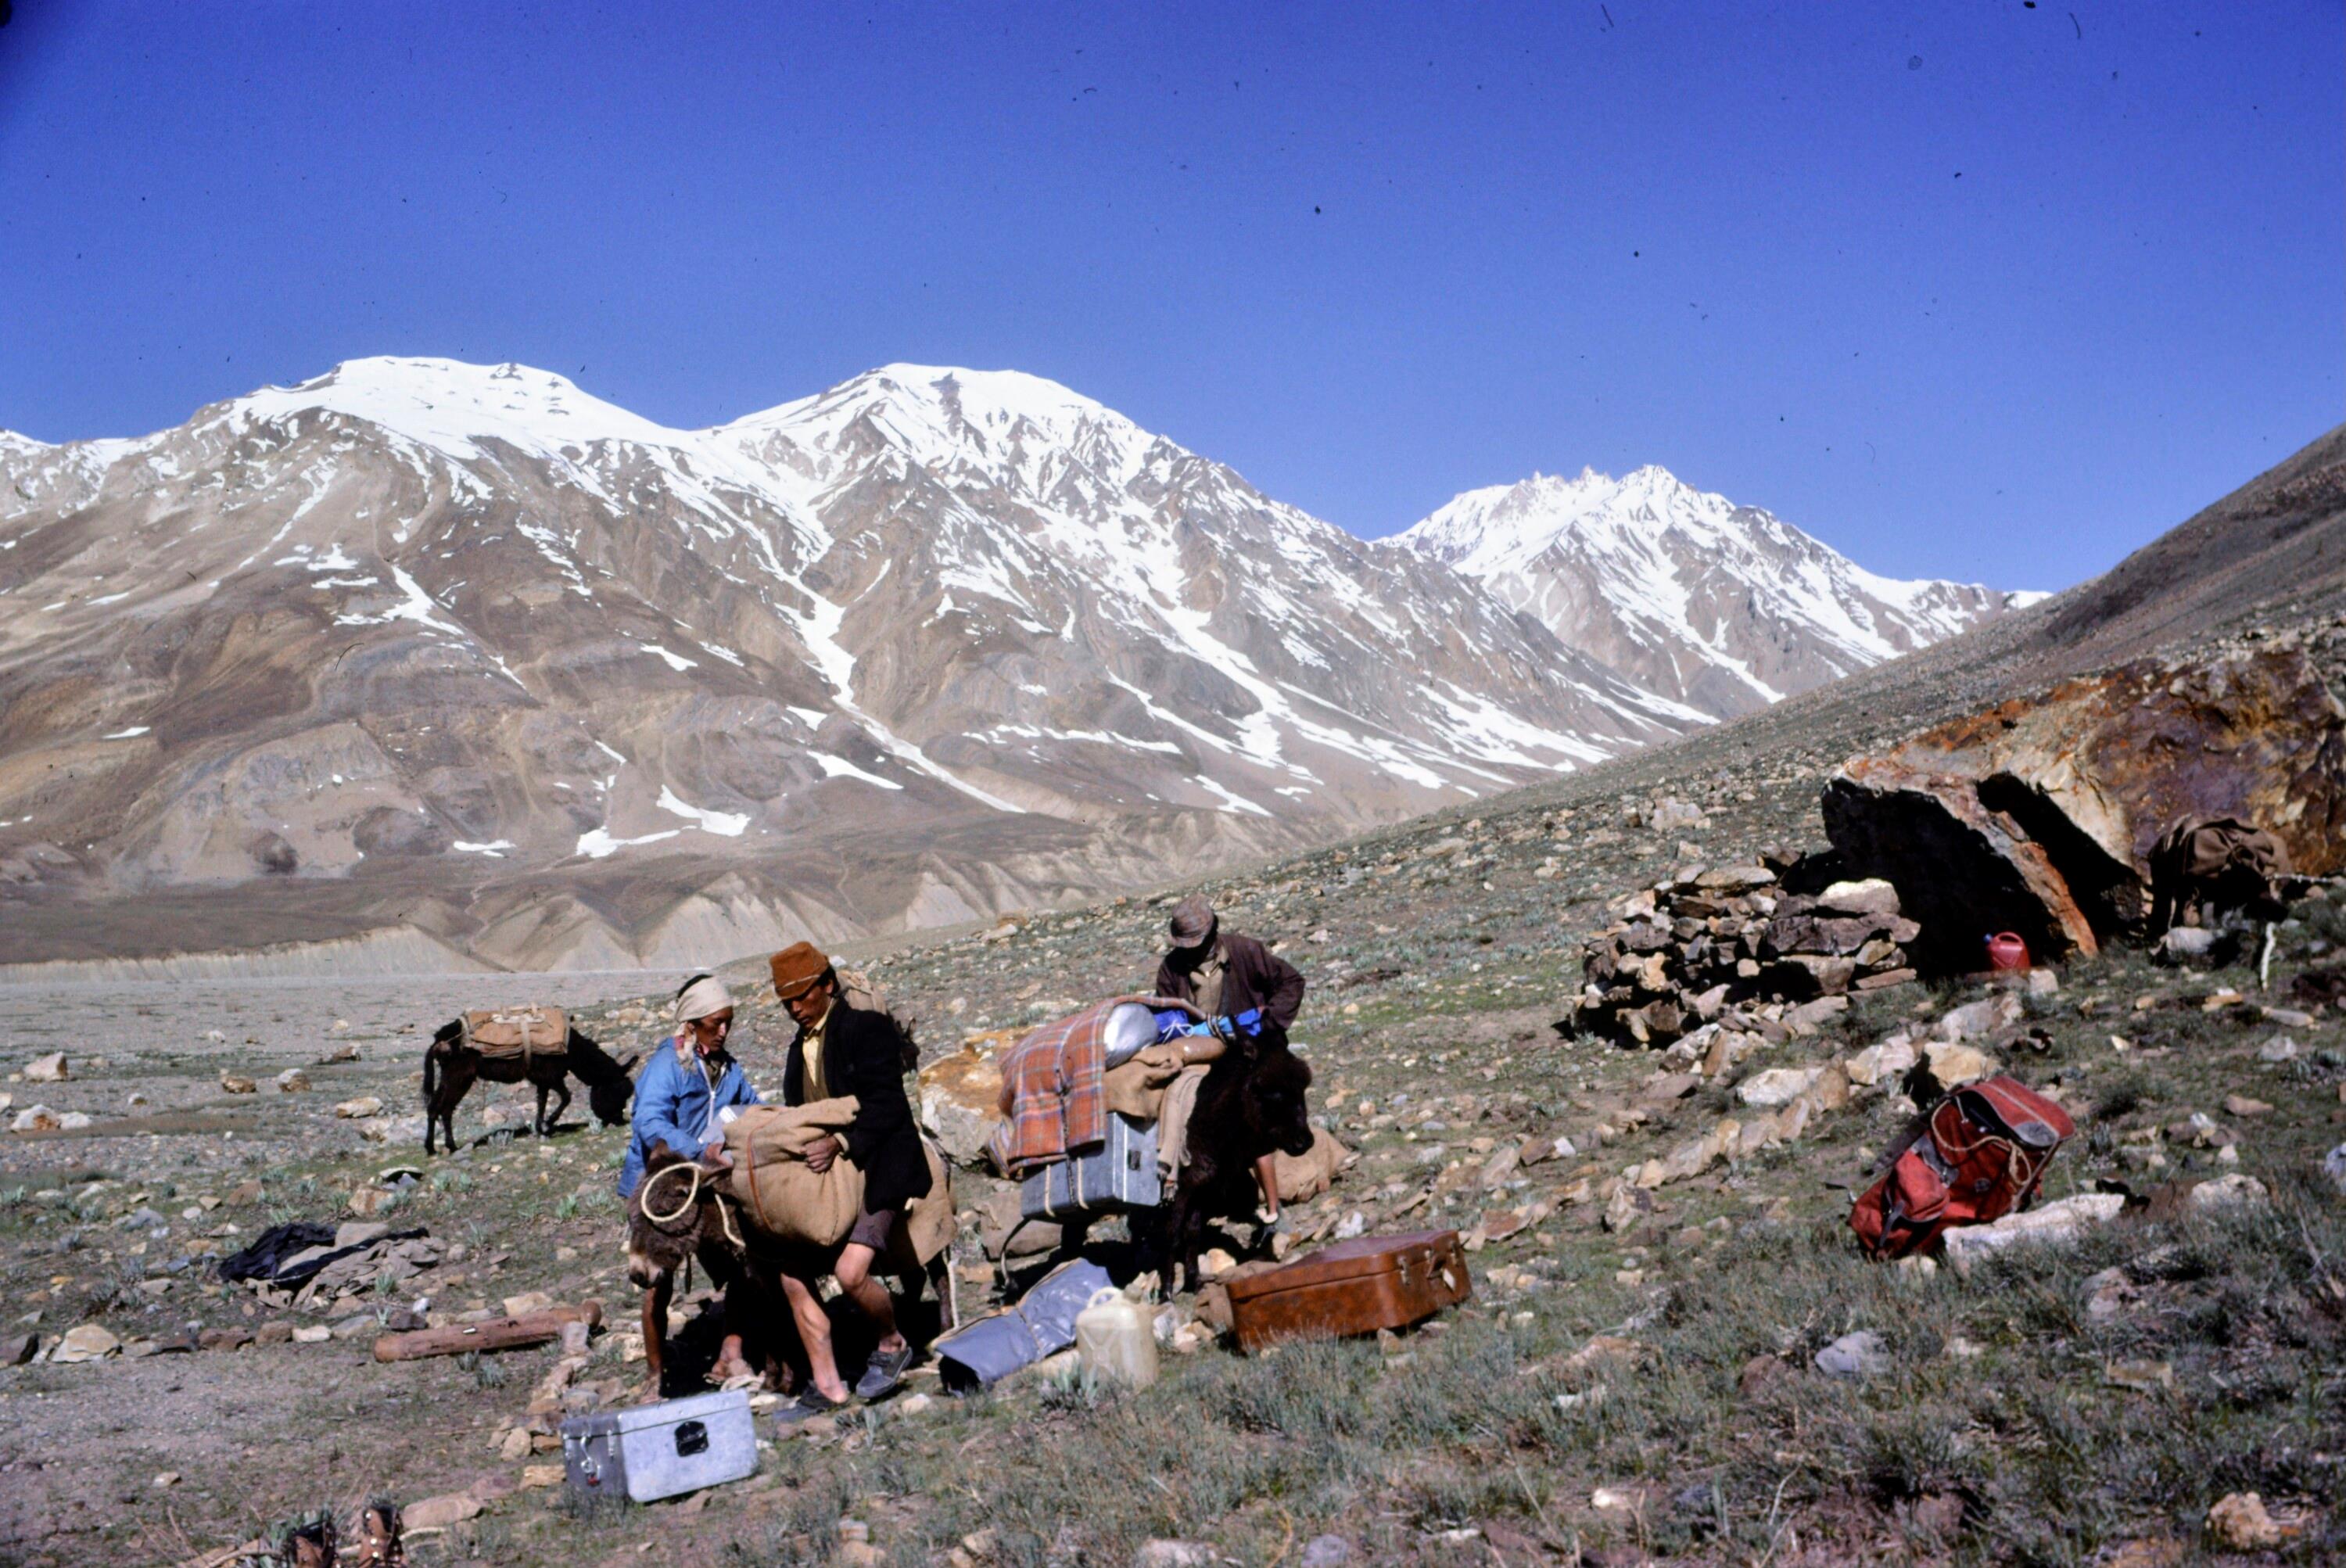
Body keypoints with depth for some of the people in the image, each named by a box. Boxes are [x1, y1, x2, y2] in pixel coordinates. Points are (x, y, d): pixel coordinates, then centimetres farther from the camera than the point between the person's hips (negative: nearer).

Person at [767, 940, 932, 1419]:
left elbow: (887, 1105, -16)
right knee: (794, 1278, 1)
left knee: (851, 1271, -21)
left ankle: (892, 1344, 8)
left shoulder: (868, 1029, -8)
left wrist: (841, 1144, -27)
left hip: (877, 1173, -8)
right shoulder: (800, 1048, 15)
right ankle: (826, 1385, 12)